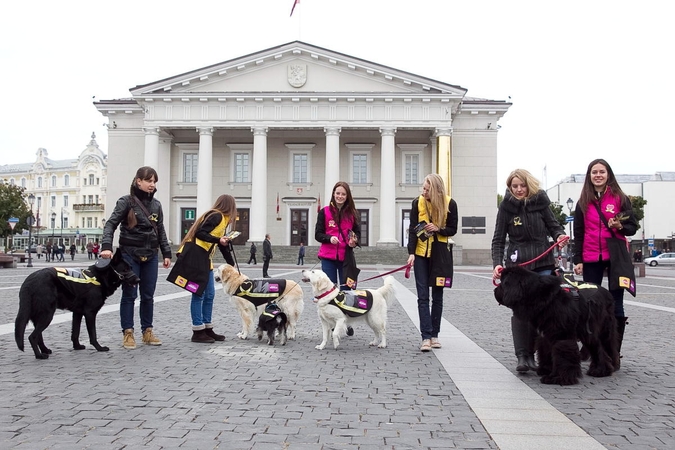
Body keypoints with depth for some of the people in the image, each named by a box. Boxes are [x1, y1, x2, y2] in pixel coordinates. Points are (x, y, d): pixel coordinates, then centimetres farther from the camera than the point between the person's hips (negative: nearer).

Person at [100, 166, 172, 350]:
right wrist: (106, 246, -27)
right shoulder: (126, 201, -5)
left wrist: (166, 253, 9)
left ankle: (147, 331, 18)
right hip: (130, 254, -4)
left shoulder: (156, 204, 9)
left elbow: (160, 231, 14)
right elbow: (110, 224, -12)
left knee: (148, 295, 9)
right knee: (129, 295, 2)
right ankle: (128, 333, 9)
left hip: (150, 256, 4)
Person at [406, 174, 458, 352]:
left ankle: (434, 335, 16)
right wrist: (411, 253, -17)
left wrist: (438, 229, -20)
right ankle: (426, 337, -7)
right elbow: (413, 229, -6)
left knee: (437, 296, 7)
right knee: (423, 296, -6)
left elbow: (453, 230, 0)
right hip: (421, 253, 0)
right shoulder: (418, 202, -5)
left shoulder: (450, 204, -7)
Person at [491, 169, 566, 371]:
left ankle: (532, 354, 10)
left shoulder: (540, 200, 4)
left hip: (543, 263, 2)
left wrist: (559, 235, -11)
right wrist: (497, 263, -13)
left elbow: (553, 225, 12)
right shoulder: (506, 206, 0)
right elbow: (498, 239, 0)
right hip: (517, 264, -1)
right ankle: (522, 356, 1)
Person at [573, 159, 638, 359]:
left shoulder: (620, 198, 3)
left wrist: (620, 227, -18)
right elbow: (578, 233, 9)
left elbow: (633, 227, 4)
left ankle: (614, 352, 7)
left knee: (615, 304, 2)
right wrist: (577, 260, 3)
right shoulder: (583, 202, 8)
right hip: (591, 260, 2)